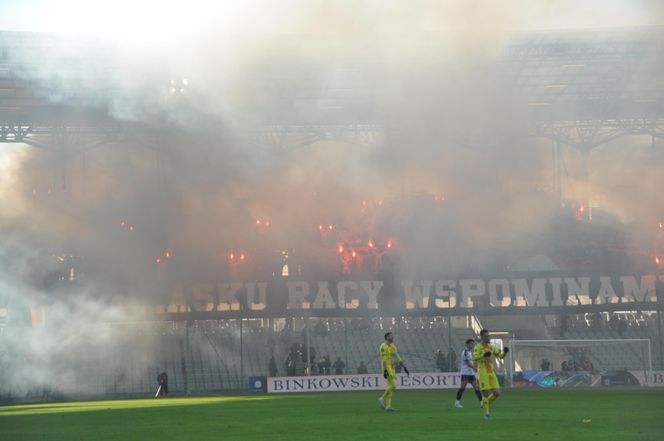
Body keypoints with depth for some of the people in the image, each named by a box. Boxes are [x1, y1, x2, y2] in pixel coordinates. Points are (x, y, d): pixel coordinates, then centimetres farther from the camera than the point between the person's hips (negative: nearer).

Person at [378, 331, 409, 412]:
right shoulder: (383, 347, -12)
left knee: (390, 386, 5)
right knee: (393, 385, -16)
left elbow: (397, 357, 17)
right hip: (386, 368, -9)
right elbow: (383, 359, -19)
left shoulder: (392, 346, 15)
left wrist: (404, 367, 12)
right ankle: (382, 399, -4)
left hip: (392, 369, 9)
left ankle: (388, 406, 6)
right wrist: (385, 371, -25)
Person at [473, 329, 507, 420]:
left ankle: (485, 404, 23)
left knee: (497, 393, -1)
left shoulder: (492, 347, 13)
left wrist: (504, 352, -12)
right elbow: (475, 358, -19)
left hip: (491, 372, 6)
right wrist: (484, 355, -35)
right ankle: (486, 414, 5)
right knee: (486, 393, -7)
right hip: (483, 373, -6)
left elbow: (500, 356, 9)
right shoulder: (478, 347, -5)